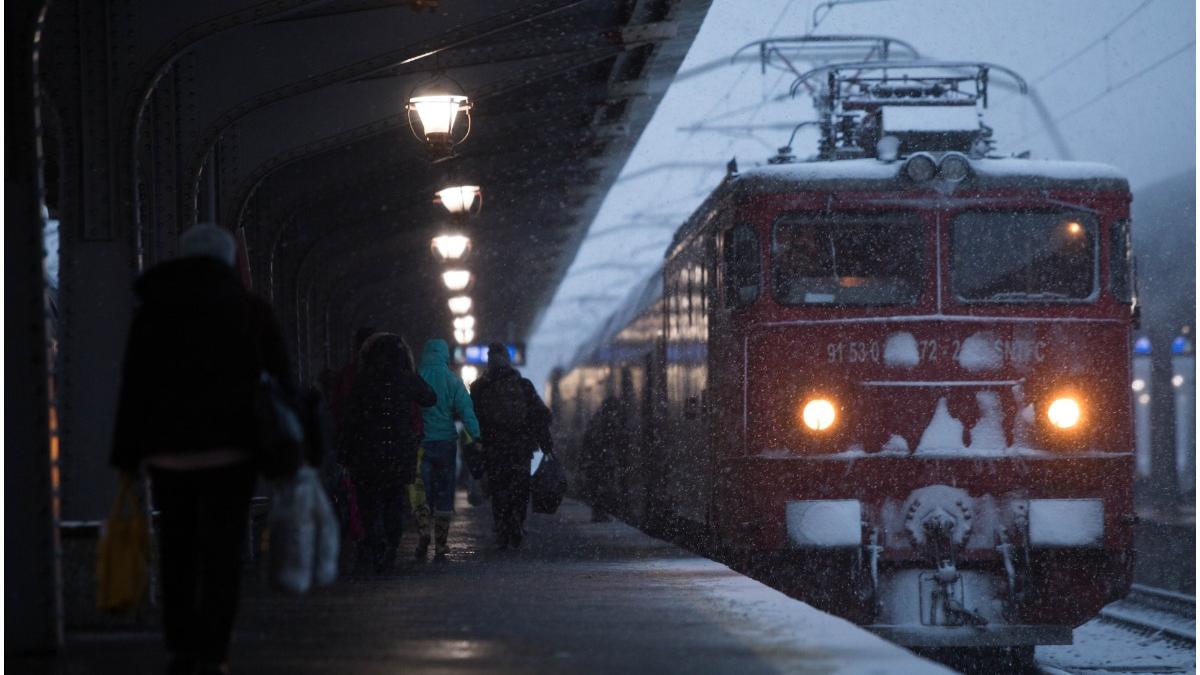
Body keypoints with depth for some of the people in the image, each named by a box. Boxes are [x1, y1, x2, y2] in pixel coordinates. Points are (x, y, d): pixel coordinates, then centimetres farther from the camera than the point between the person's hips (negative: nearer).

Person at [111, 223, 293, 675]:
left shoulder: (152, 313, 7)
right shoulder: (252, 312, 4)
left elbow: (133, 389, 4)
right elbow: (279, 381, 2)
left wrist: (128, 459, 5)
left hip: (168, 449, 1)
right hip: (231, 447, -1)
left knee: (178, 551, 12)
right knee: (222, 551, -1)